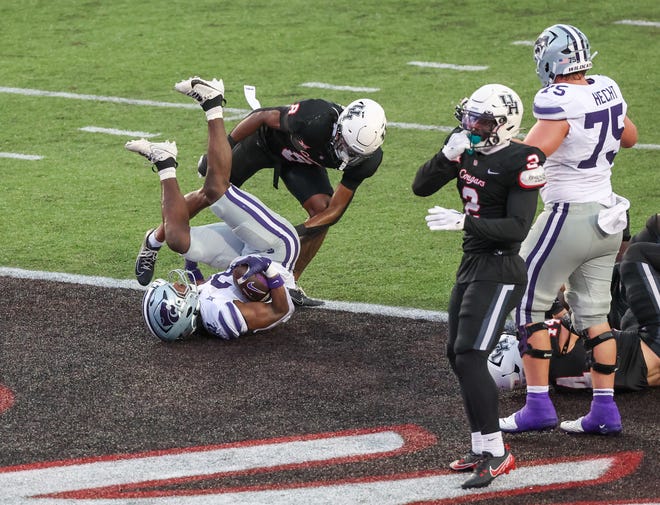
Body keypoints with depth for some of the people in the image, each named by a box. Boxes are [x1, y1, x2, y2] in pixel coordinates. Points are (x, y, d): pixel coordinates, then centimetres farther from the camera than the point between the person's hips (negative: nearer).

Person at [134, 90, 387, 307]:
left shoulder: (366, 158, -30)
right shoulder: (316, 119, -45)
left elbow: (336, 208, -23)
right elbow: (264, 116, -28)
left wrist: (303, 231, -38)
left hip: (300, 159, 4)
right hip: (263, 140, -3)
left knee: (321, 211, -16)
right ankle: (155, 240, 29)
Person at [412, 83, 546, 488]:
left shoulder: (521, 162, -17)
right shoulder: (469, 150, 6)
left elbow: (517, 227, -21)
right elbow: (421, 187, 3)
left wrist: (463, 222, -28)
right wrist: (448, 155, -14)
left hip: (499, 270, -9)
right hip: (472, 264, 9)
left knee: (470, 358, -15)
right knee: (459, 356, 12)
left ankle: (496, 453, -8)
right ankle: (483, 448, 21)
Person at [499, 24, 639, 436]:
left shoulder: (558, 101, -20)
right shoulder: (608, 90, 4)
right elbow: (630, 137, 21)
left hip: (570, 215, -8)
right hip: (608, 218, 8)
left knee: (528, 304, 4)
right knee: (593, 313, 14)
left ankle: (539, 405, 3)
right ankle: (605, 410, 13)